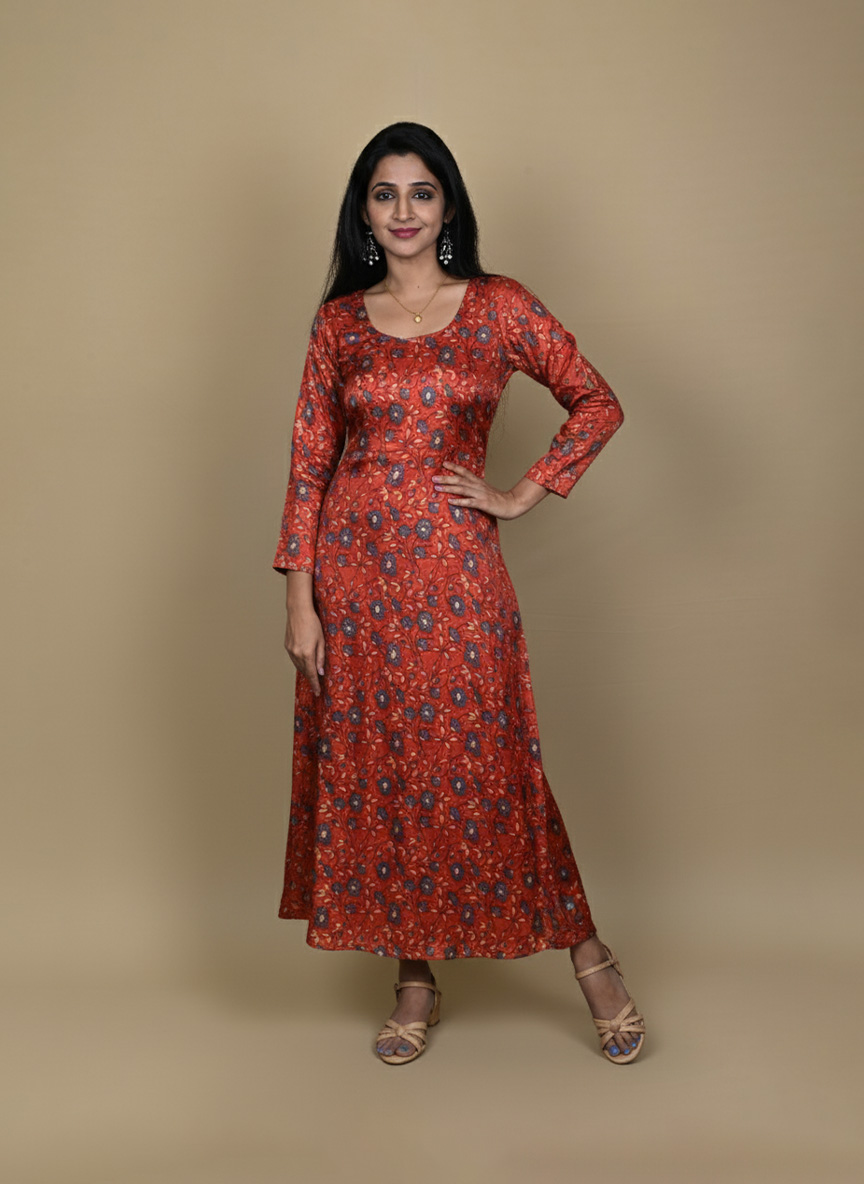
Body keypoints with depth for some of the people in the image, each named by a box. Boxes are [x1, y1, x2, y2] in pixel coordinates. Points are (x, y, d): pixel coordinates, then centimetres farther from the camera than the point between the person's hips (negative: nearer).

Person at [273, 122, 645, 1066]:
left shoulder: (499, 308, 2)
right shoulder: (339, 322, 7)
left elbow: (597, 403, 7)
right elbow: (310, 459, 4)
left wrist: (523, 495, -1)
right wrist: (299, 597, -2)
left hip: (454, 569, -2)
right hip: (354, 569, 3)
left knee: (482, 764, 0)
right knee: (371, 765, 6)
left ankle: (587, 952, 21)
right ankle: (414, 980, 22)